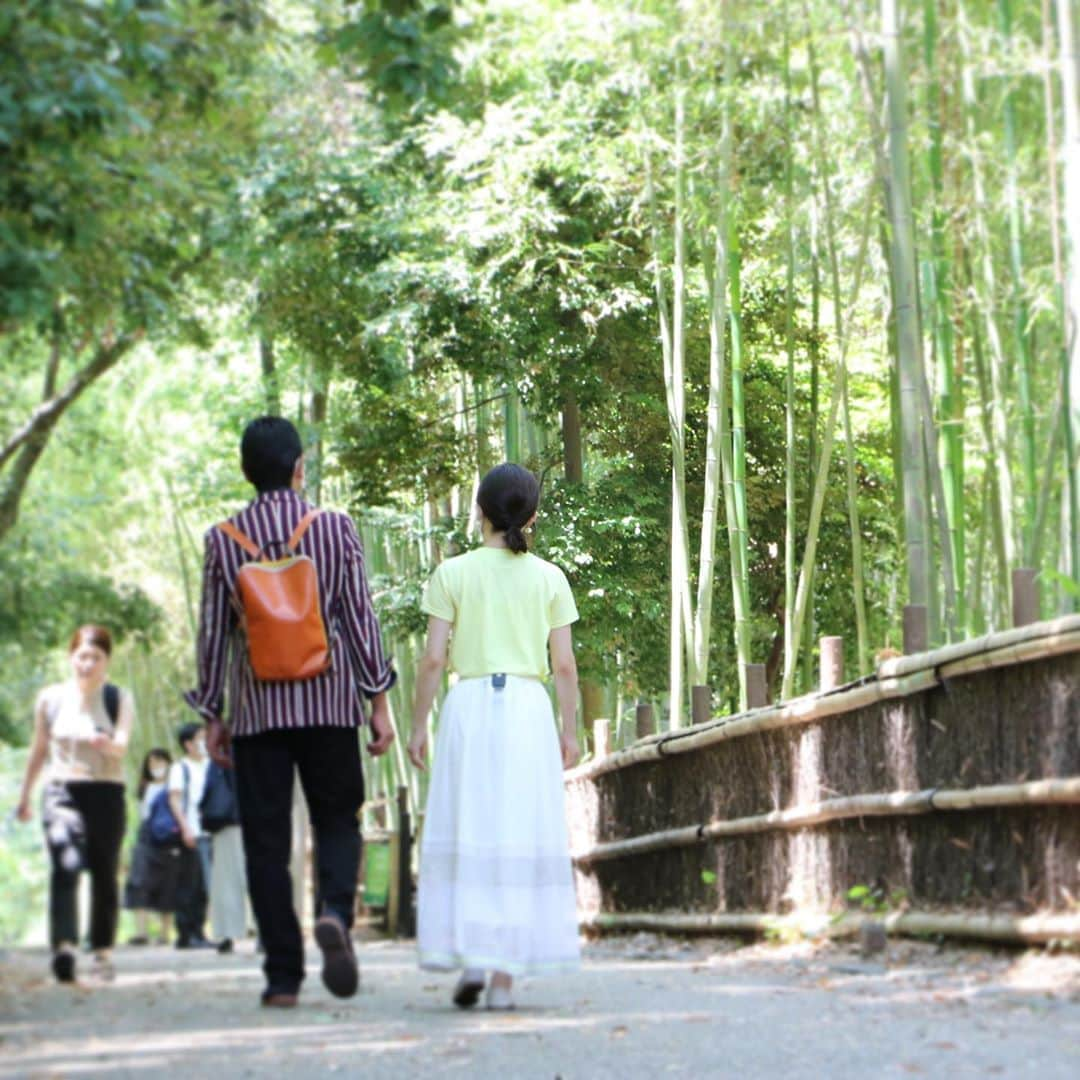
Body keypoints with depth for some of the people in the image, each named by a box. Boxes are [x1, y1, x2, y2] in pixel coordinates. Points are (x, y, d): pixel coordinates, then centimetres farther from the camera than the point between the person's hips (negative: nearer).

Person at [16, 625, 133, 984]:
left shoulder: (119, 700, 3)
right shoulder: (50, 699, 6)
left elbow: (121, 747, -11)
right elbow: (39, 750, 18)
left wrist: (107, 744, -35)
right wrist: (24, 796, 24)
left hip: (106, 793, 1)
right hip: (62, 792, -1)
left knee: (105, 873, 5)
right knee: (65, 865, -20)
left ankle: (103, 950, 17)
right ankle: (63, 946, -32)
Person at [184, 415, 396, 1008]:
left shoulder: (223, 540, 0)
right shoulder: (335, 529, -1)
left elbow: (212, 632, 2)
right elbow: (360, 619, -2)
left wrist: (211, 715, 10)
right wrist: (379, 701, 4)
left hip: (257, 709, 0)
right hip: (328, 703, 0)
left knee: (266, 841, 4)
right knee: (337, 821, 11)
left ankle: (283, 975, 2)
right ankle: (335, 911, -18)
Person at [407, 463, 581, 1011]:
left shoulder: (452, 574, 0)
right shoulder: (549, 578, 4)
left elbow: (433, 659, -3)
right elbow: (565, 665, 3)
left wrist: (418, 725, 5)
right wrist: (570, 730, 12)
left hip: (468, 704, -1)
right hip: (528, 706, 1)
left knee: (465, 835, 6)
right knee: (519, 837, 3)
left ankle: (470, 959, -5)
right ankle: (504, 972, 2)